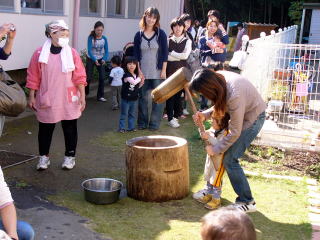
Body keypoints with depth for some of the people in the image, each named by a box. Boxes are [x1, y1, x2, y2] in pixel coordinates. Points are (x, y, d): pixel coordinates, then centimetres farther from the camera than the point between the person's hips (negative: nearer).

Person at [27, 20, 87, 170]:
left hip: (69, 100, 0)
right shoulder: (40, 53, -4)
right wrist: (31, 96, -1)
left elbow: (80, 77, -2)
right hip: (46, 100, 0)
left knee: (70, 128, 8)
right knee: (45, 129, 9)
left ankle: (70, 156, 23)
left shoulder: (72, 53, -3)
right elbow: (33, 77, 0)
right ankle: (44, 157, 24)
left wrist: (82, 96, -5)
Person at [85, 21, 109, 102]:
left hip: (100, 59, 3)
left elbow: (106, 51, -7)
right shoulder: (91, 38, -17)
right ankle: (84, 93, 21)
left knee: (102, 77, -6)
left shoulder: (104, 38, -9)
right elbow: (89, 50, -23)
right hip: (90, 59, -2)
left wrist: (104, 59, -25)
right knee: (88, 77, -2)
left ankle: (100, 96, 5)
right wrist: (95, 60, -36)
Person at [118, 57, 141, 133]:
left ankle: (131, 127, 23)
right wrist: (139, 78, -11)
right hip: (126, 98, -6)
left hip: (134, 98, 6)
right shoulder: (126, 75, -15)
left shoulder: (136, 75, 6)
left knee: (132, 114, 14)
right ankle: (122, 128, 10)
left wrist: (142, 82, -4)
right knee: (124, 114, 2)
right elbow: (134, 82, -28)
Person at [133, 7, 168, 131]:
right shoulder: (139, 35, 3)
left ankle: (154, 123, 13)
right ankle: (142, 122, 19)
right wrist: (139, 71, -3)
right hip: (143, 73, 1)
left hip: (157, 73, -1)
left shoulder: (161, 34, -1)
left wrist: (164, 70, -6)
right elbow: (136, 55, 4)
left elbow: (165, 53, -1)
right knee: (143, 98, 7)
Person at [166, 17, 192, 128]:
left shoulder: (187, 41, 5)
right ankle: (170, 118, 3)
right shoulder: (168, 40, 3)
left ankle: (176, 115, 18)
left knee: (179, 93, 4)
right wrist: (179, 57, -11)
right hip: (170, 69, -1)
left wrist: (172, 53, -6)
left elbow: (185, 55, -8)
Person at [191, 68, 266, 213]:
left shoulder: (234, 95, -38)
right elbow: (220, 105, 2)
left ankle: (247, 202, 0)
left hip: (253, 117, -8)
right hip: (240, 113, 8)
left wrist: (216, 149, -18)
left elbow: (235, 132, -28)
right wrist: (204, 115, -16)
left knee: (229, 159, -11)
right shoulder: (218, 77, -16)